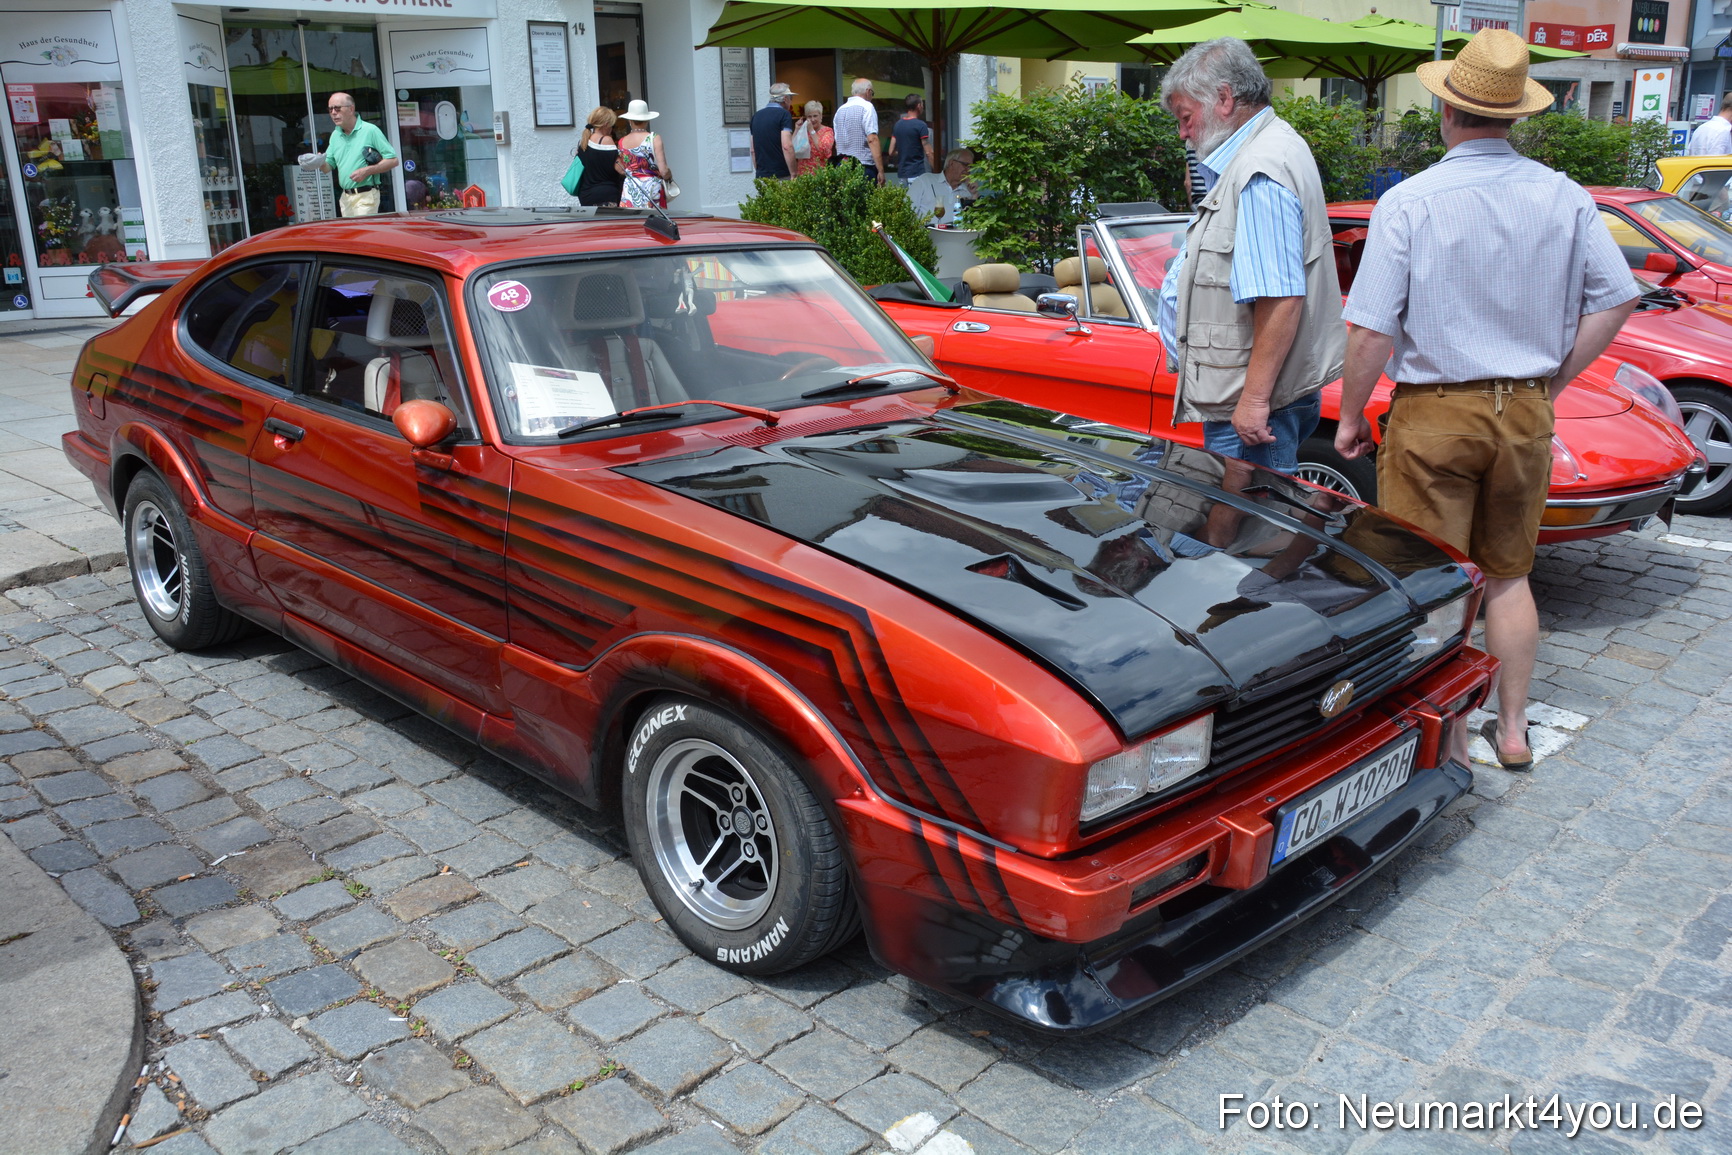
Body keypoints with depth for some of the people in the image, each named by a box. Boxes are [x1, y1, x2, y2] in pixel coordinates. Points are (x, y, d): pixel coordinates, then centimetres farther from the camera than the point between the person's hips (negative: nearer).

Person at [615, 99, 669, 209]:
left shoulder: (622, 142, 4)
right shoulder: (654, 139, -5)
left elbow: (621, 171, 13)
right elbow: (663, 171, -11)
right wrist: (669, 174, 10)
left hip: (630, 192, 3)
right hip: (652, 190, -3)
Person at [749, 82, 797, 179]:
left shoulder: (756, 116, 15)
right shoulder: (784, 114, -5)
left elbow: (753, 150, 18)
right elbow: (787, 146, -16)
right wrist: (793, 175, -14)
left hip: (761, 175, 6)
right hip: (781, 176, -6)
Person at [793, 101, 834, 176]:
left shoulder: (827, 131, 3)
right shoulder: (803, 131, 15)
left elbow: (823, 149, -17)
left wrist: (811, 131, -10)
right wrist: (796, 130, 0)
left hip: (820, 173, -3)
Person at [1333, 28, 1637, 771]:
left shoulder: (1409, 202, -12)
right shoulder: (1565, 198, 1)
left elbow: (1370, 330, -15)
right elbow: (1615, 300, 4)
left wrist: (1351, 416, -3)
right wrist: (1551, 382, 12)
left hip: (1435, 414, -4)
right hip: (1525, 415, 5)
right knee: (1508, 577, 18)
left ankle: (1451, 745, 13)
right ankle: (1513, 730, 27)